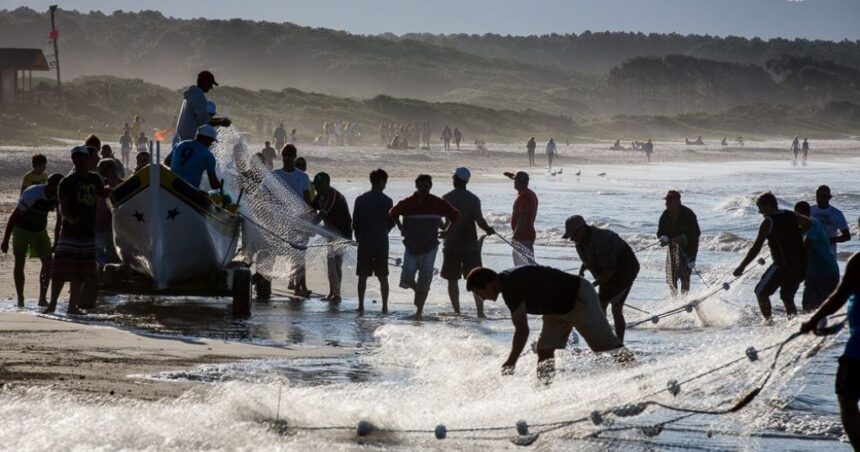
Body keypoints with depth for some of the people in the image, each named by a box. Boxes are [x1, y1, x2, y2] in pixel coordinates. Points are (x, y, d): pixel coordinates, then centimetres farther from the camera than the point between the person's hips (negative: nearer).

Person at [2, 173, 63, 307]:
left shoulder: (58, 197, -15)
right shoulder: (32, 194, -30)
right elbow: (14, 217, -23)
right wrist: (5, 240, -21)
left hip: (40, 231, 5)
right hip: (22, 230, -5)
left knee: (48, 262, -5)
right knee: (19, 264, -3)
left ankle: (43, 298, 1)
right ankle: (20, 299, 6)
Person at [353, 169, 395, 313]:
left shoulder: (360, 199, -1)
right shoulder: (387, 201, -6)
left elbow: (355, 223, 2)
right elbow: (392, 223, 2)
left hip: (364, 243, 1)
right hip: (381, 244, -1)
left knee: (363, 277, 8)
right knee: (383, 277, 6)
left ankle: (361, 305, 7)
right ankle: (385, 306, 4)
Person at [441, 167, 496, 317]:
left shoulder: (446, 198, -4)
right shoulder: (473, 199, -4)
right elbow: (479, 219, -15)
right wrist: (488, 230, 2)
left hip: (451, 245, -1)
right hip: (470, 245, 1)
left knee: (452, 279, 7)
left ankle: (456, 311, 5)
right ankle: (480, 311, 1)